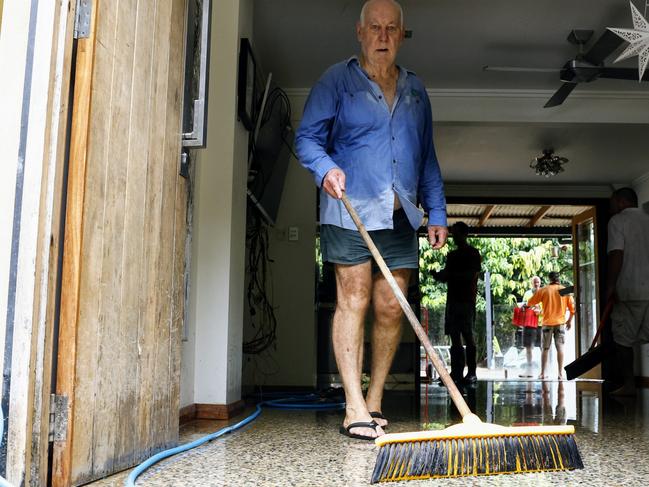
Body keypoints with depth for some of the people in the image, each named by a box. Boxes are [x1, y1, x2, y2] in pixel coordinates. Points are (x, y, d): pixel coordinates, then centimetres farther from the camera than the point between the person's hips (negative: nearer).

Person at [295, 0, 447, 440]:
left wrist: (437, 213, 14)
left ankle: (375, 401, 15)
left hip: (401, 216, 5)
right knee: (354, 299, -8)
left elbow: (428, 159, 21)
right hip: (351, 210, -4)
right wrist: (325, 168, -22)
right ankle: (355, 408, -4)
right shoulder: (337, 80, 5)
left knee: (391, 308, 3)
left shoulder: (415, 90, 19)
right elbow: (308, 136, -1)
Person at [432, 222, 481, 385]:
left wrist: (450, 274, -18)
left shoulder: (472, 253, 1)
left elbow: (472, 275, -11)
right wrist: (439, 275, -2)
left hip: (466, 300, -6)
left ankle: (471, 373, -2)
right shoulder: (452, 255, 20)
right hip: (453, 299, 6)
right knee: (454, 338, 2)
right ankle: (456, 373, 3)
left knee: (468, 337, -5)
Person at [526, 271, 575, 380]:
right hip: (560, 322, 0)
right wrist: (570, 320, 14)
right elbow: (572, 308, 2)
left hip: (547, 323, 0)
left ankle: (543, 373, 6)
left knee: (545, 349, 6)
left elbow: (530, 303, 3)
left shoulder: (544, 290, 0)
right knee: (560, 348, 2)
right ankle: (561, 373, -1)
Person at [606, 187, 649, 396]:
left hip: (630, 291, -5)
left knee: (623, 339, 5)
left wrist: (610, 286, -11)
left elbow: (616, 254, -13)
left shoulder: (617, 221, -2)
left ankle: (629, 385, 6)